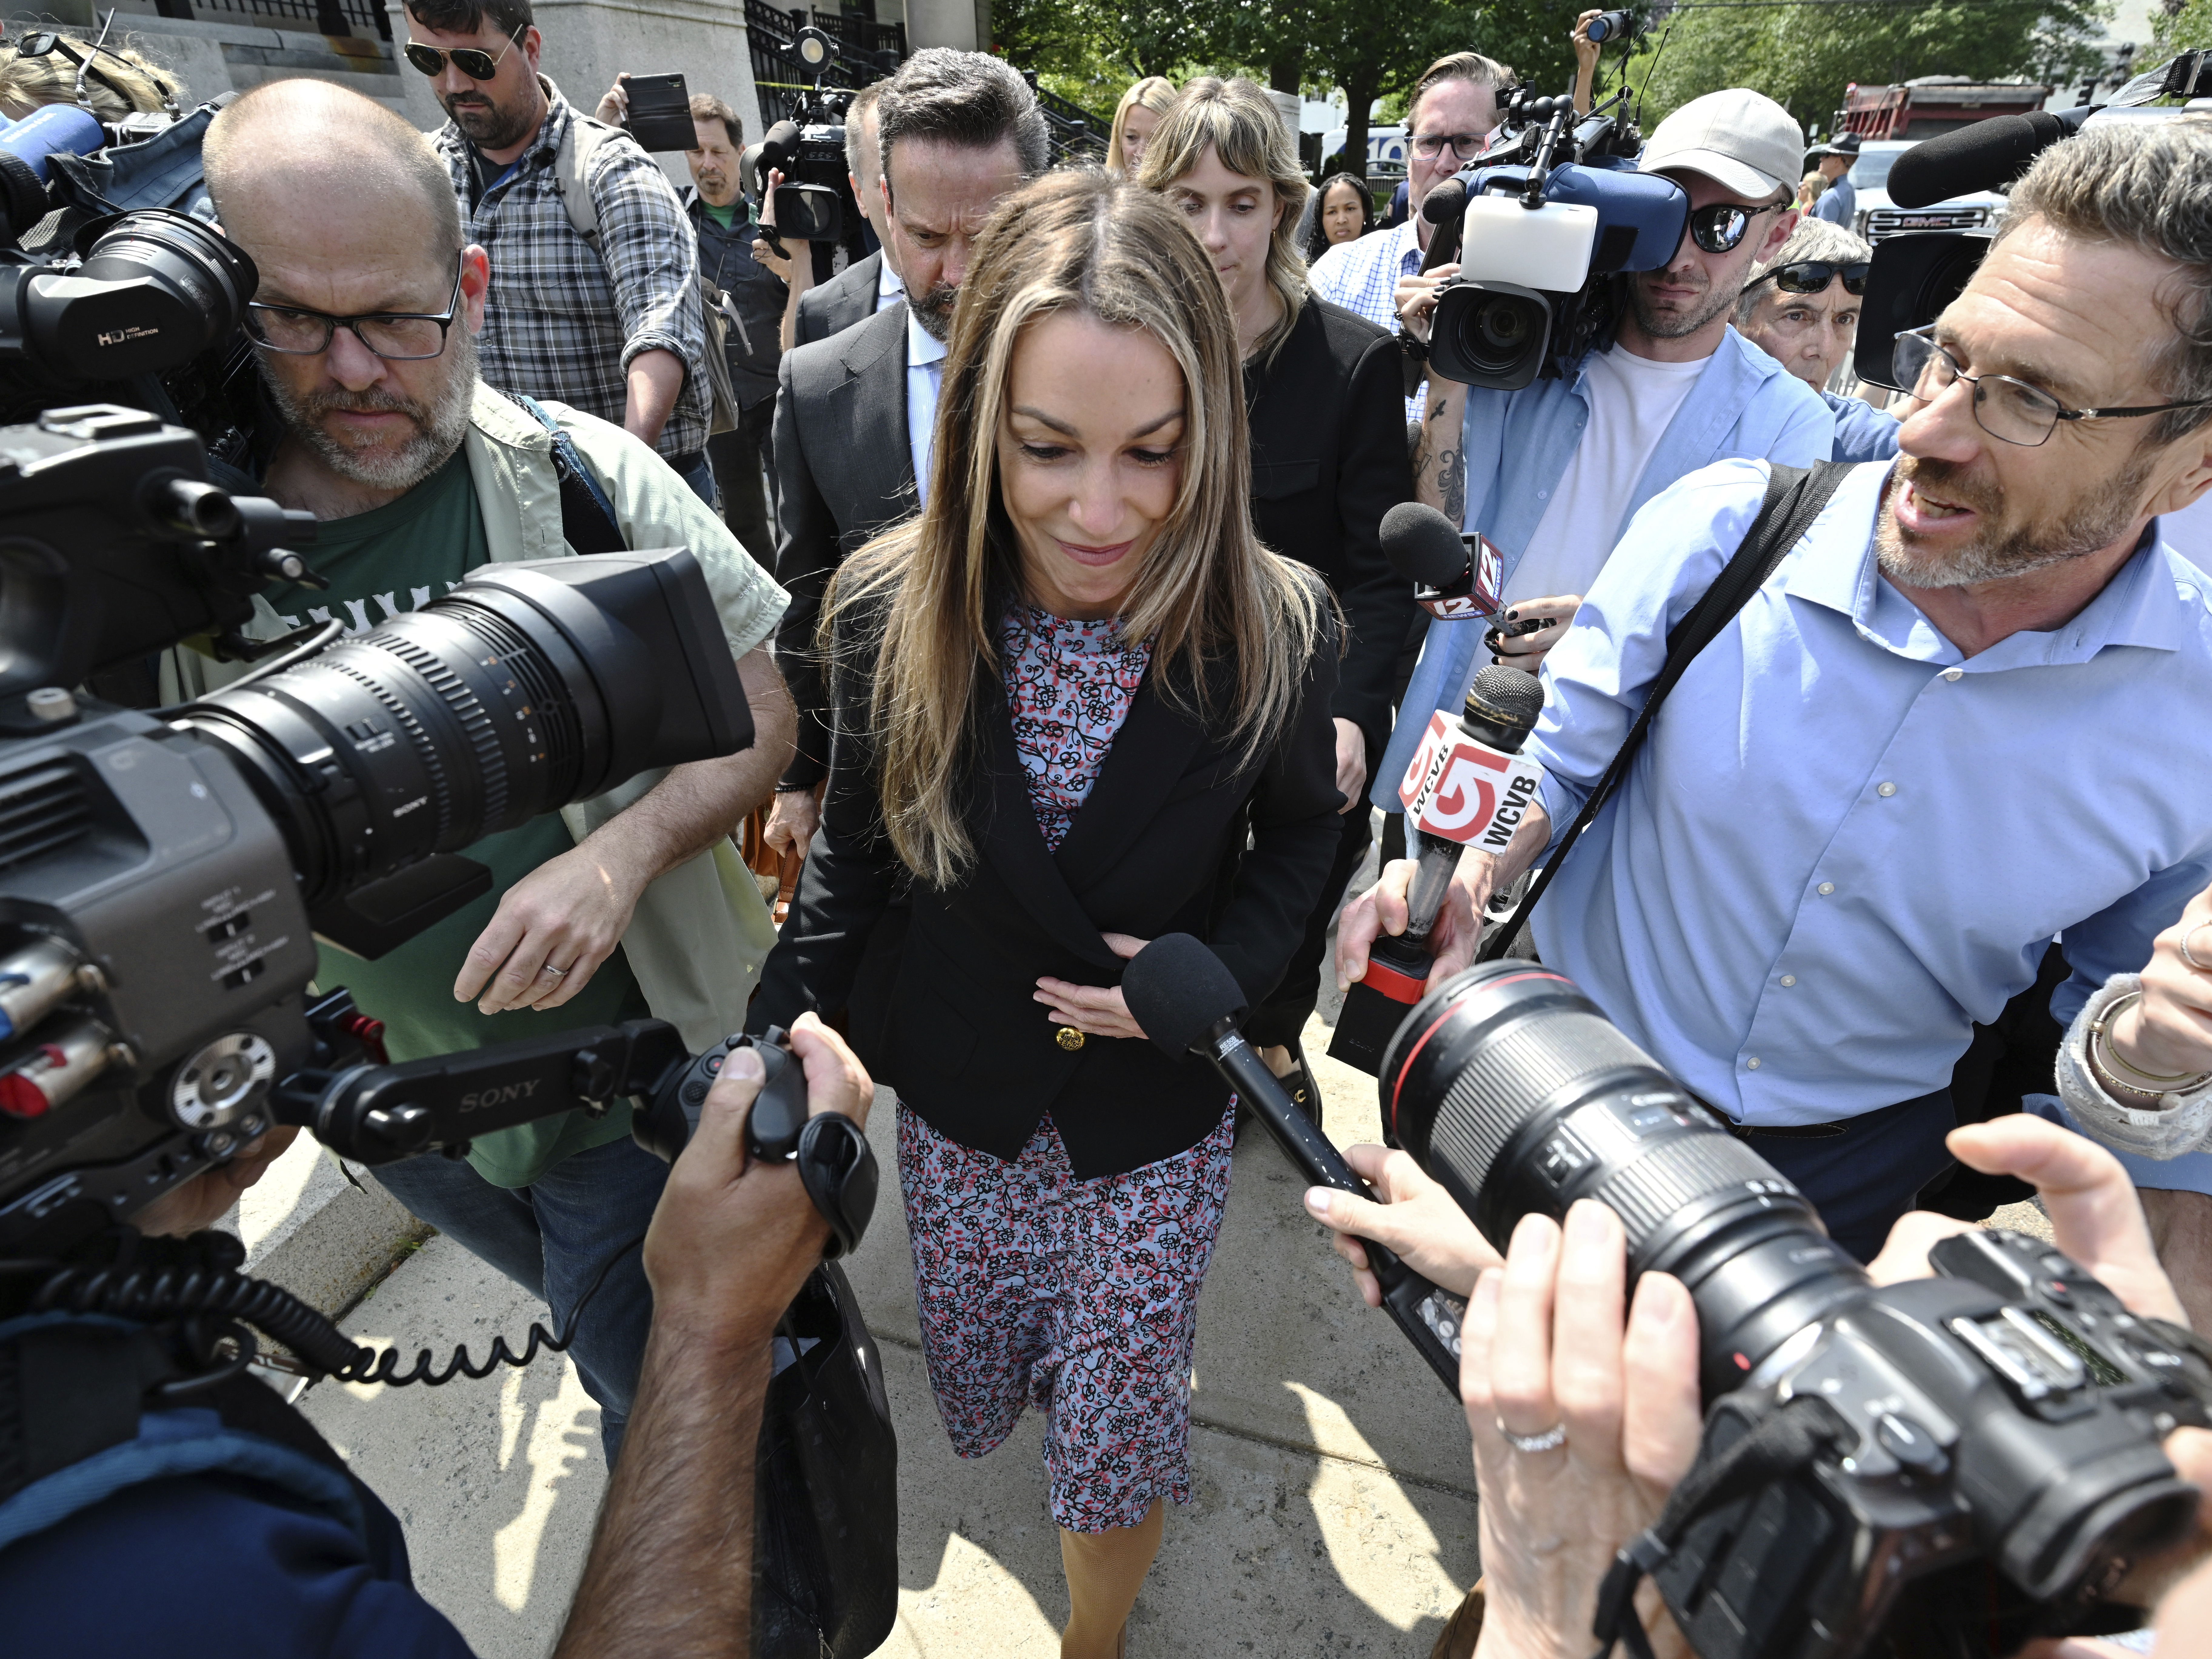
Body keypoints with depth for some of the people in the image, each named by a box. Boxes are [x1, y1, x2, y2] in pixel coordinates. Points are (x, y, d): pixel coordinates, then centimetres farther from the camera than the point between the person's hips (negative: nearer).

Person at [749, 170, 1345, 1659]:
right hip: (960, 1097, 2)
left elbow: (1300, 834, -3)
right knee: (975, 1390, 25)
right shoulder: (890, 610, -17)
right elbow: (858, 852, -4)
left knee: (1116, 1432, 16)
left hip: (1158, 1110, -1)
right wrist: (786, 1021, -14)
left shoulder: (1276, 630, -20)